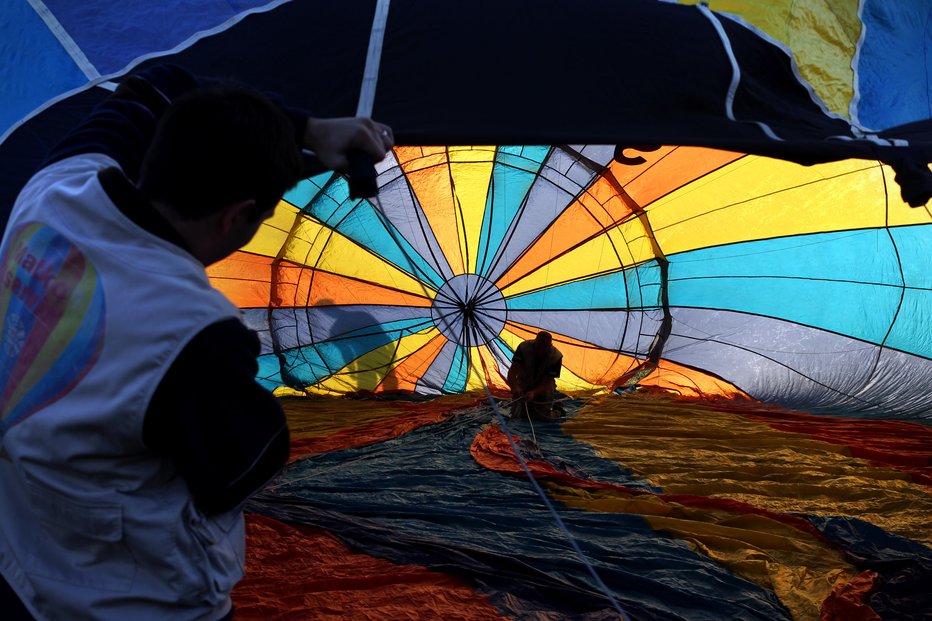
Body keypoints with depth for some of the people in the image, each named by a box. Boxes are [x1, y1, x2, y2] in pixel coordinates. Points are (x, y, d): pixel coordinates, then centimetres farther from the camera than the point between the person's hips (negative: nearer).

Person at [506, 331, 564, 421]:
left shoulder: (556, 357, -27)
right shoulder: (524, 347, -26)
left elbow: (547, 382, -25)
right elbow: (512, 371, -32)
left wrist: (533, 393, -44)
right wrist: (514, 387, -52)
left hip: (542, 388, -1)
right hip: (524, 385, 1)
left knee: (543, 416, -9)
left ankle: (557, 410, 25)